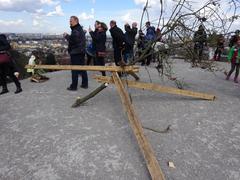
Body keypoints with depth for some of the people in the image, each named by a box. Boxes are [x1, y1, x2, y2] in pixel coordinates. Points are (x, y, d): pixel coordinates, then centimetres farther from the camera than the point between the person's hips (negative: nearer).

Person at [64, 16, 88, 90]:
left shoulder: (76, 30, -15)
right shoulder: (80, 29, 17)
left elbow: (73, 40, -24)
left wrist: (66, 36, -9)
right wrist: (68, 36, 11)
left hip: (75, 52, -10)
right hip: (81, 51, 10)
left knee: (75, 70, -4)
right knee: (82, 68, 12)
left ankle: (73, 86, 3)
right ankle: (85, 84, 20)